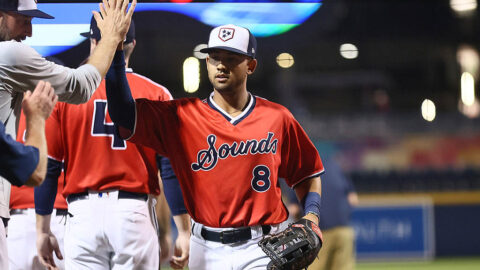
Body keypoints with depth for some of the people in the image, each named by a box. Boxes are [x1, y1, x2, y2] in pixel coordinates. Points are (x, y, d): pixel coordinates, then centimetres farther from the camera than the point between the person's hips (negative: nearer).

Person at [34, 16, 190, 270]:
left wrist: (43, 231, 10)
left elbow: (47, 166, 3)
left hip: (83, 213, 0)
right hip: (135, 211, 0)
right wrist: (184, 231, 3)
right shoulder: (156, 95, 1)